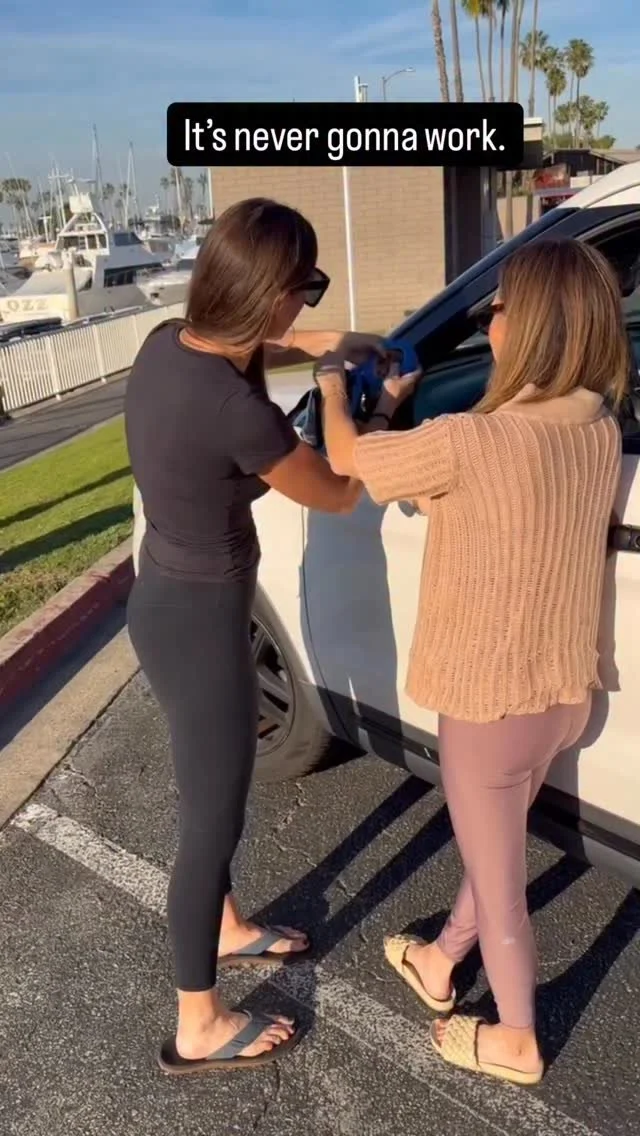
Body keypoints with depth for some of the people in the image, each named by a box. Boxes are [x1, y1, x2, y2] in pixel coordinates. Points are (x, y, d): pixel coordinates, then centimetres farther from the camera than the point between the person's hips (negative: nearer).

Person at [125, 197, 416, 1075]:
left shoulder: (167, 343, -5)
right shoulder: (241, 413, -30)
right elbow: (339, 495, -12)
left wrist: (315, 346, 12)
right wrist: (384, 408, 4)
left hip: (170, 598, 9)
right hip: (199, 622, -9)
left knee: (213, 791, 27)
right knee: (211, 817, 10)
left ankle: (226, 929, 52)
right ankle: (198, 1028, 32)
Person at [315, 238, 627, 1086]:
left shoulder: (469, 442, -28)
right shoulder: (600, 432, -5)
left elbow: (344, 458, -11)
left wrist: (331, 382, 9)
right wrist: (410, 427, 9)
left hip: (491, 703, -7)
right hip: (565, 692, 7)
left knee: (496, 875, 17)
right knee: (496, 849, 27)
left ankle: (516, 1042, 41)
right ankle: (441, 962, 53)